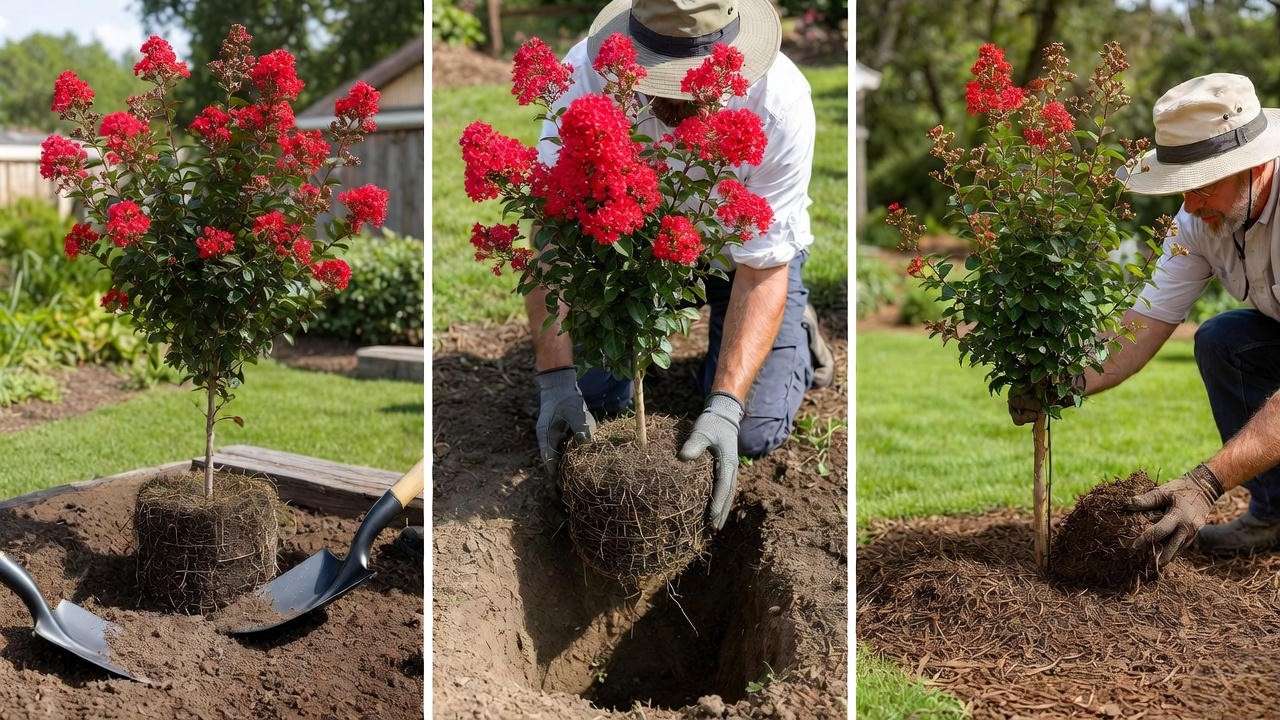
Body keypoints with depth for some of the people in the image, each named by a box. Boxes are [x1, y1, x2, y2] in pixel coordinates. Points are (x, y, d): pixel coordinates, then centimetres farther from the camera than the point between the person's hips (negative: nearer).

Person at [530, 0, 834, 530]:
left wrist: (725, 406, -39)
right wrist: (555, 378, -37)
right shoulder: (588, 73, -34)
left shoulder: (779, 100, -36)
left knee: (754, 433, -11)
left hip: (745, 244, -1)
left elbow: (762, 270, -29)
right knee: (591, 399, -9)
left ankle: (794, 324, 20)